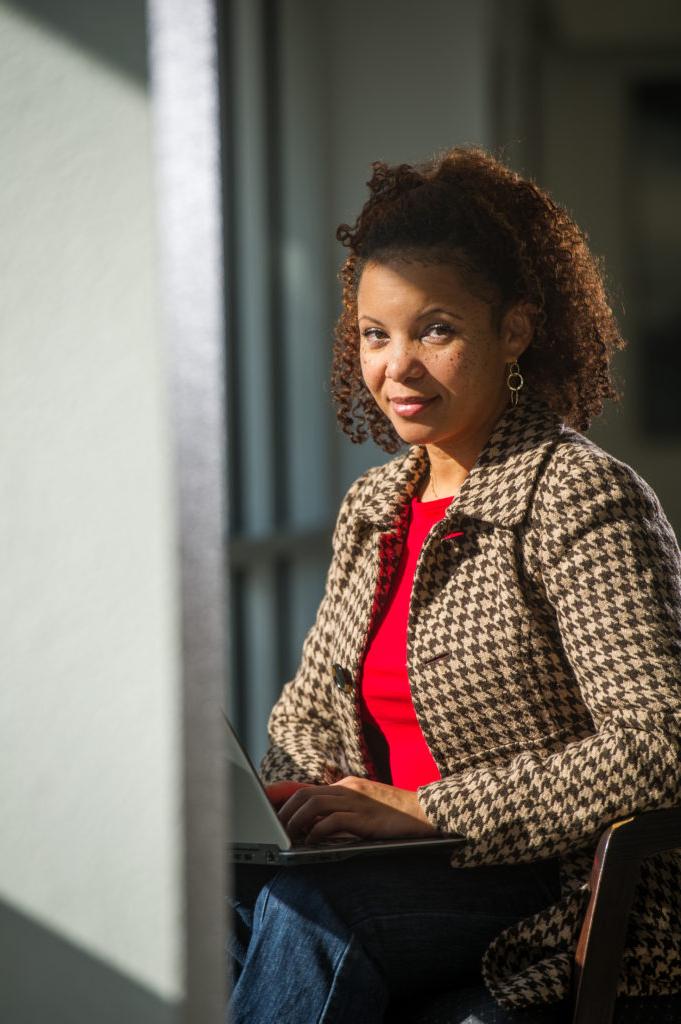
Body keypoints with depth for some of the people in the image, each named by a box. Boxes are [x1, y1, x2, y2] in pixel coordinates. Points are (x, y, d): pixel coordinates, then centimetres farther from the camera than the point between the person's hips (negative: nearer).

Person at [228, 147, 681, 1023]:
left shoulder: (580, 499, -11)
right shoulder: (374, 506, 13)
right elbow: (306, 730, 21)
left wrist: (424, 809, -21)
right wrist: (256, 810, -3)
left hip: (569, 896, -6)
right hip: (411, 875, 6)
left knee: (300, 906, -33)